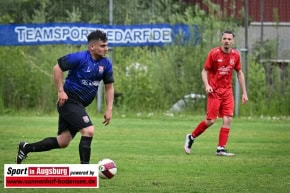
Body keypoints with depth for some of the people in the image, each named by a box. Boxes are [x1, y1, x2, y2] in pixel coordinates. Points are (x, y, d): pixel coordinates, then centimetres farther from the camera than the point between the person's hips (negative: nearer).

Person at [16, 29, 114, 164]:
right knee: (89, 131, -20)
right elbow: (57, 68, -14)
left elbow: (109, 86, 13)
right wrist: (61, 91, -17)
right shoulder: (80, 57, -16)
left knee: (63, 142, 9)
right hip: (69, 101, -8)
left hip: (79, 106, 8)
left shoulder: (105, 64, 4)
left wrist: (109, 109, 5)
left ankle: (26, 148, 24)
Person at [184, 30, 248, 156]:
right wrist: (207, 85, -21)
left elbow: (239, 73, 14)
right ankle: (191, 137, 15)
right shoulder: (214, 53, -8)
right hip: (214, 91, -4)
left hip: (227, 91, 4)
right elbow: (204, 71, -3)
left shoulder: (235, 55, 4)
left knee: (228, 119, -6)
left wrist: (244, 93, 11)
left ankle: (221, 148, -1)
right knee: (211, 120, -7)